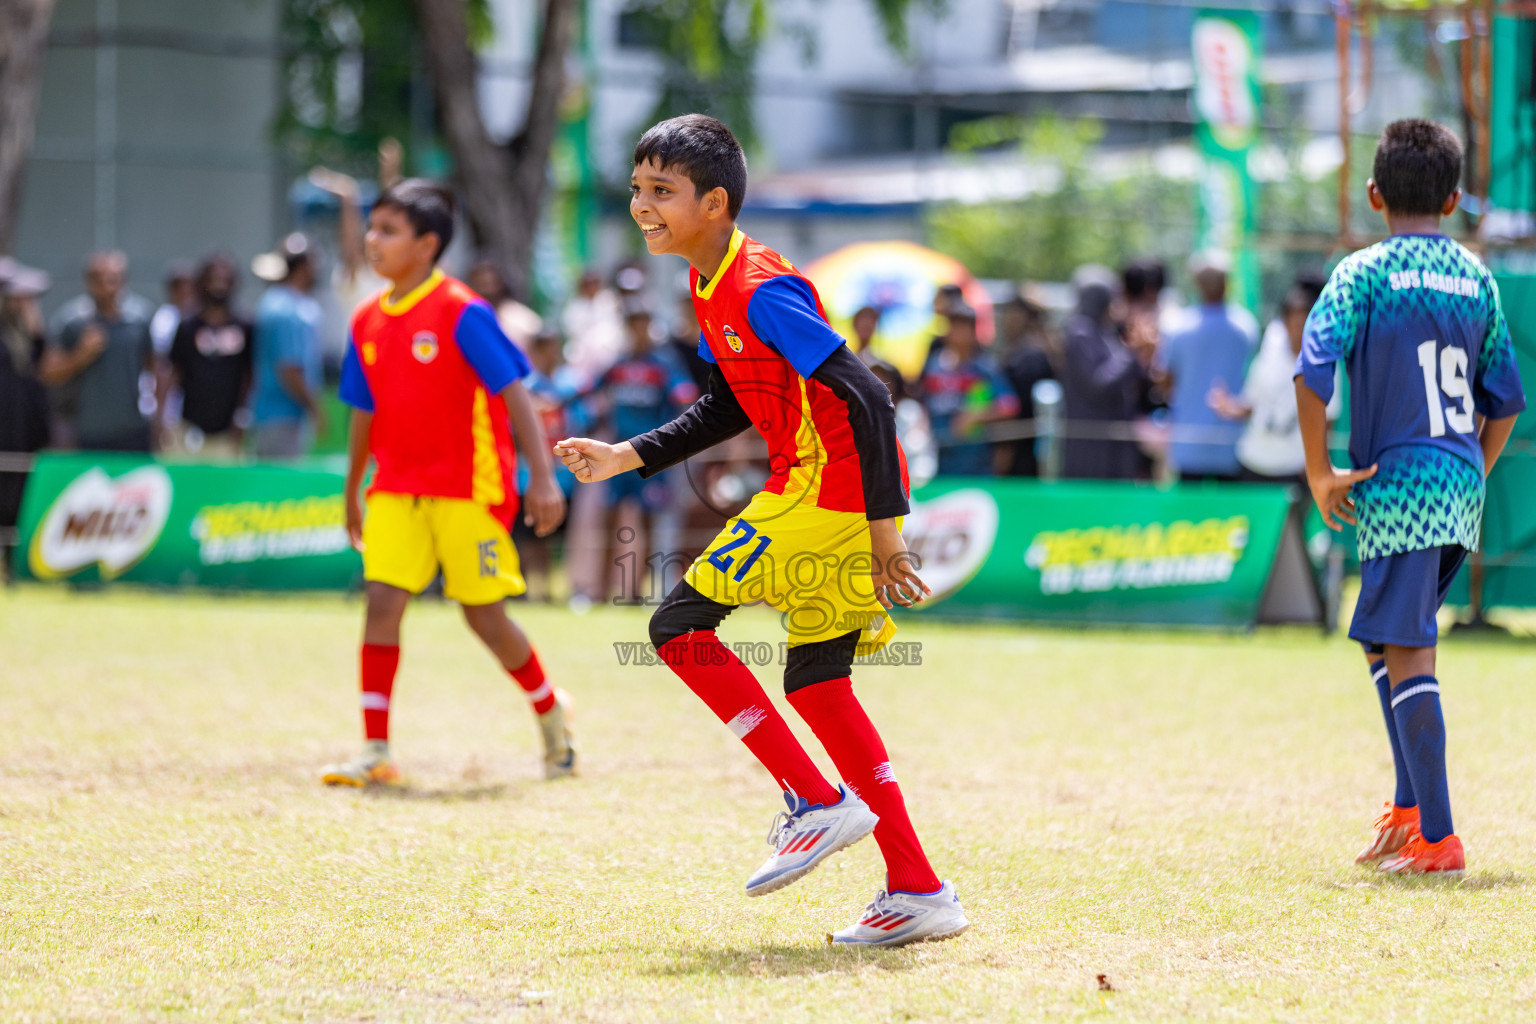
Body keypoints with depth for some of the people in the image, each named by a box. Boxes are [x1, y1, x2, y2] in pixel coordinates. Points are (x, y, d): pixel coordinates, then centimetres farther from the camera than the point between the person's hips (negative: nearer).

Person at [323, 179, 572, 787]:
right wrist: (352, 496, 24)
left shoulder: (462, 314, -12)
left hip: (469, 490, -5)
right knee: (382, 603, -9)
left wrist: (542, 476, -21)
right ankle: (375, 753, -8)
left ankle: (552, 713, 29)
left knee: (485, 618, 3)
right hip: (397, 489, 5)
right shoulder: (368, 321, 7)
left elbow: (514, 393, -14)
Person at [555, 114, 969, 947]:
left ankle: (816, 802, -3)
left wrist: (884, 528, -24)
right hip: (840, 501, 10)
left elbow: (866, 397, -23)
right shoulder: (709, 287, 12)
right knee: (815, 680, 12)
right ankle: (919, 893, 13)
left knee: (680, 623, -7)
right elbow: (729, 407, 25)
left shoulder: (760, 291, -19)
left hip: (832, 492, -10)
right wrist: (627, 457, 18)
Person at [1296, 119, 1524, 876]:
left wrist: (1320, 474, -9)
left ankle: (1436, 839, -10)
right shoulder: (1476, 277, 12)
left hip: (1399, 486, -6)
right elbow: (1506, 400, 15)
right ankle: (1409, 808, 20)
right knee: (1383, 639, 20)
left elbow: (1314, 371, -16)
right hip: (1461, 487, 6)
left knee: (1407, 654, -6)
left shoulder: (1364, 273, -5)